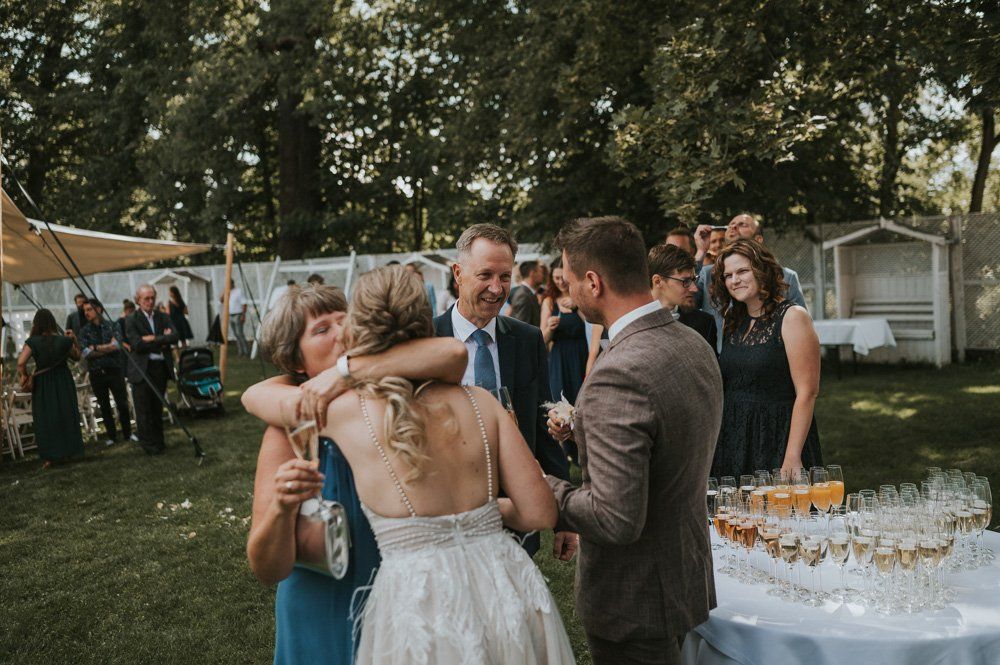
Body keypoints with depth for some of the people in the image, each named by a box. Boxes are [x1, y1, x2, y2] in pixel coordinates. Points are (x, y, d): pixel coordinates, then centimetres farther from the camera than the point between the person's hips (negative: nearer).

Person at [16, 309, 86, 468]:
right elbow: (77, 356, 7)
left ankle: (49, 456, 11)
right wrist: (74, 340, 1)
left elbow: (21, 362, -20)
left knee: (45, 419, 10)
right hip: (63, 382, 1)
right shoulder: (64, 340, -9)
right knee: (65, 415, 15)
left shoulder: (33, 342, -13)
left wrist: (24, 375, -3)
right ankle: (68, 452, 23)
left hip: (42, 384, -1)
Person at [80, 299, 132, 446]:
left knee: (122, 403, 1)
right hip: (96, 373, 2)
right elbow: (86, 353, -8)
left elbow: (117, 345, -15)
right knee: (104, 406, 9)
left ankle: (127, 433, 15)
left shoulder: (112, 326, 0)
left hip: (114, 370, -2)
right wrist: (108, 347, -11)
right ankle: (111, 436, 19)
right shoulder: (84, 331, 4)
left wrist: (96, 348, -12)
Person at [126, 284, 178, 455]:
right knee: (144, 410, 1)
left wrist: (154, 339, -15)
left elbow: (174, 337, -5)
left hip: (161, 368, 4)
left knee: (158, 408, 12)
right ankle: (148, 444, 11)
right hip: (142, 369, -4)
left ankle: (158, 441, 21)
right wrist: (162, 342, -9)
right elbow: (137, 345, -14)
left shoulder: (163, 317, 10)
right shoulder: (132, 320, -2)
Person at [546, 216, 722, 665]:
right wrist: (582, 432, 11)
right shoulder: (696, 346, 0)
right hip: (689, 578, 9)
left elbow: (616, 520, -30)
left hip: (634, 604, -8)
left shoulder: (618, 375, -30)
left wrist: (546, 490, -14)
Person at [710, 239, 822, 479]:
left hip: (779, 439, -6)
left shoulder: (792, 316, -9)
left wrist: (793, 457, -19)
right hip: (733, 439, 6)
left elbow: (807, 393, -14)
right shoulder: (733, 322, 10)